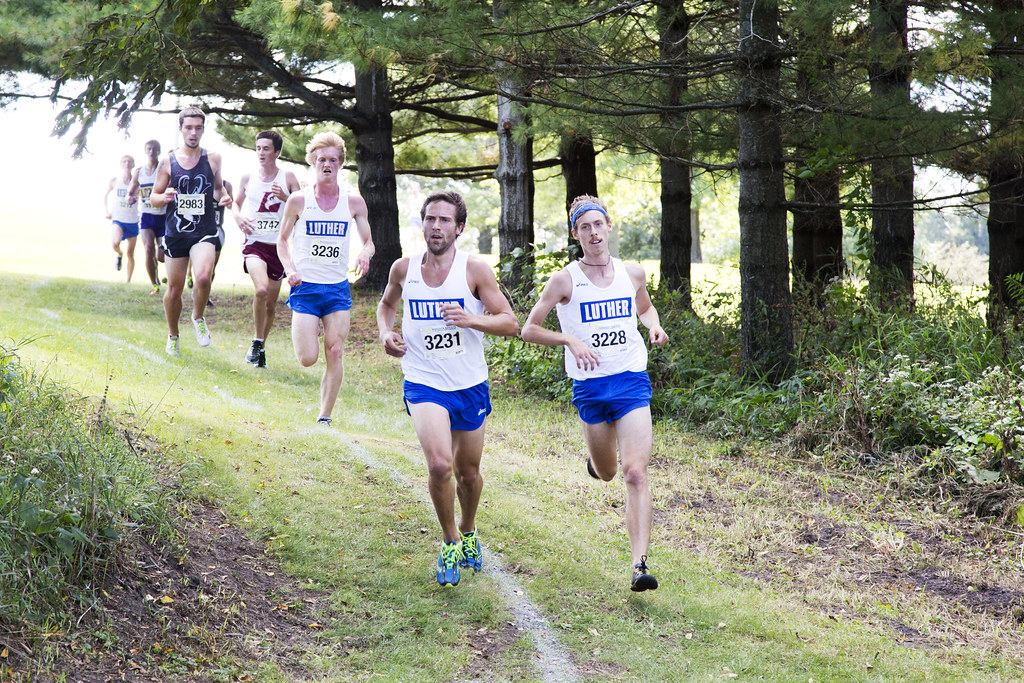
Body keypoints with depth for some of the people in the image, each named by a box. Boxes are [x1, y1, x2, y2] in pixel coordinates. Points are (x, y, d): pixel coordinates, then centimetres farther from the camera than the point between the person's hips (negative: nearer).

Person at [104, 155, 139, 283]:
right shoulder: (114, 181, 1)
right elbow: (106, 196, 16)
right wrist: (107, 212, 6)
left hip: (132, 221, 1)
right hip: (118, 219, -1)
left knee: (130, 253, 4)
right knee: (115, 243, -27)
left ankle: (128, 281, 16)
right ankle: (119, 255, 8)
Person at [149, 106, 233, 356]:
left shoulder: (212, 159, 5)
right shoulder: (168, 162, 2)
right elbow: (154, 197, 8)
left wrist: (223, 197, -2)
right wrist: (164, 197, -15)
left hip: (204, 232, -1)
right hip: (175, 232, 1)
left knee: (204, 277, -27)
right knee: (174, 288, 7)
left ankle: (198, 317, 3)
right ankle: (173, 336, 31)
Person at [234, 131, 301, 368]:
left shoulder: (288, 177, 2)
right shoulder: (248, 178, 6)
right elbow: (237, 203, 22)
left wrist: (285, 198, -17)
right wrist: (238, 217, 0)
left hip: (278, 246, 1)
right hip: (254, 243, -1)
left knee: (271, 304, 8)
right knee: (261, 289, -28)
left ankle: (260, 346, 30)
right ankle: (257, 341, -11)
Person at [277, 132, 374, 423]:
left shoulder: (354, 202, 3)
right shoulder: (298, 200, -2)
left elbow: (368, 241, 10)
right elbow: (282, 239, 7)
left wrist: (366, 252, -15)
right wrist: (289, 268, -11)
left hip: (338, 289, 2)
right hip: (305, 287, -2)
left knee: (334, 353, -6)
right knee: (308, 359, -8)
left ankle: (324, 417, 6)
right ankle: (309, 330, 30)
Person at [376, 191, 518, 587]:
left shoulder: (474, 270, -7)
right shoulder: (403, 269, 0)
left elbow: (510, 323, -8)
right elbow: (386, 304, 22)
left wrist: (470, 319, -25)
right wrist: (386, 332, 1)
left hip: (470, 386, 1)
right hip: (423, 384, -1)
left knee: (468, 473, 15)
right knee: (439, 465, -23)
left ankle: (468, 532, 46)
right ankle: (450, 541, 1)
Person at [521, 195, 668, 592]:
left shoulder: (633, 274, 6)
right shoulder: (565, 281, -3)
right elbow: (529, 329, -1)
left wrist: (654, 325, 4)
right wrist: (570, 340, -16)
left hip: (633, 383, 0)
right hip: (590, 387, 0)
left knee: (635, 473, -14)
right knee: (607, 474, 14)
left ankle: (640, 564, -17)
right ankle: (596, 462, 55)